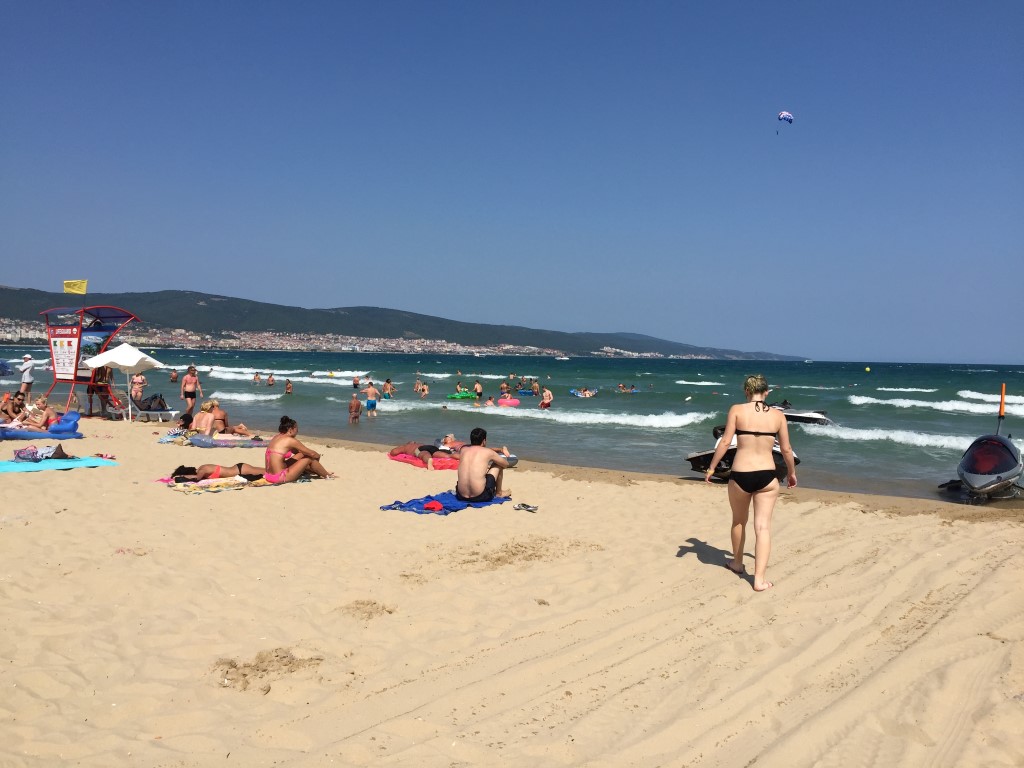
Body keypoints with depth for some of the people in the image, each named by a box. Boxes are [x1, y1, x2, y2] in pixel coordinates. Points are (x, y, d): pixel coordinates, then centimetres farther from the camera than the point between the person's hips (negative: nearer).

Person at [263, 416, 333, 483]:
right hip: (279, 477, -9)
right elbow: (312, 453, -3)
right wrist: (318, 456, 19)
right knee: (310, 458, 4)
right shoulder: (290, 440, -12)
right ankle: (327, 475, 24)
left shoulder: (277, 437, 13)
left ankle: (318, 472, 39)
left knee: (301, 455, 21)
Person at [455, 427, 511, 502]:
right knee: (498, 465, 17)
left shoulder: (463, 450, 10)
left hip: (462, 496, 4)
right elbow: (506, 464, 18)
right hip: (481, 497, -4)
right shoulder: (487, 452, 0)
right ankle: (498, 493, 33)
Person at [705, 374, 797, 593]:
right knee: (763, 527, 3)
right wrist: (792, 472, 23)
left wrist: (712, 467, 3)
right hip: (767, 475, 0)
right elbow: (786, 449, 7)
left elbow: (725, 442, -7)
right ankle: (759, 579, -1)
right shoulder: (777, 415, 2)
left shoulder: (737, 410, -3)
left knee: (739, 521, 21)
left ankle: (737, 563, 40)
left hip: (740, 474, 0)